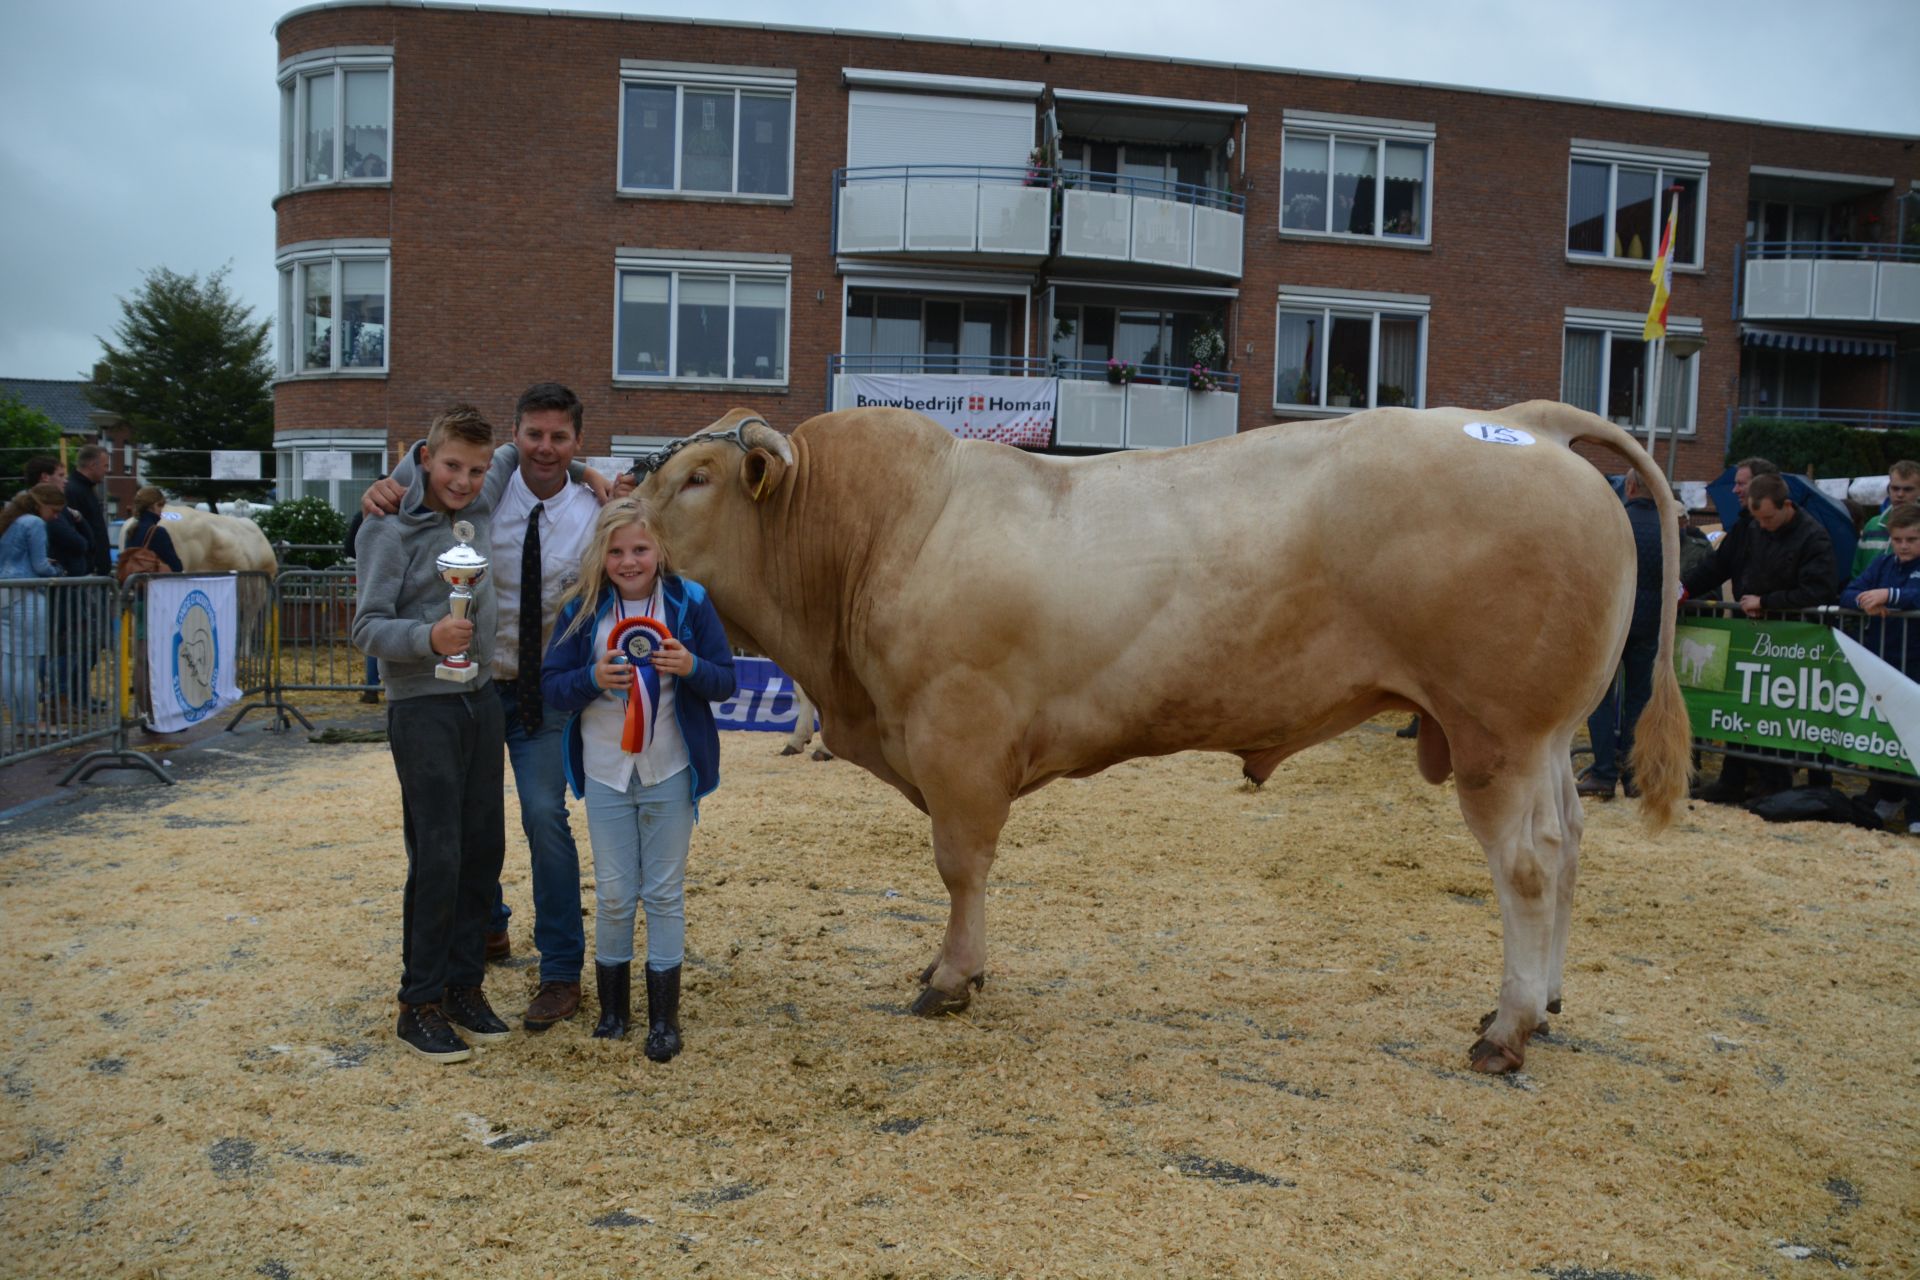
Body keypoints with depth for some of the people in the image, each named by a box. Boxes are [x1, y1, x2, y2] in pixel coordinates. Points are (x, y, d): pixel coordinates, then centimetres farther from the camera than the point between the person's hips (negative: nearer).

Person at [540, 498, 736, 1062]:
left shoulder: (688, 601, -5)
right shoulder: (583, 608, -2)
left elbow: (726, 681, -2)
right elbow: (551, 684, -2)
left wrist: (691, 667, -23)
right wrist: (592, 678, -22)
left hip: (670, 772, -1)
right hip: (605, 771, 1)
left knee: (665, 891, 7)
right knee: (614, 893, 9)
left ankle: (664, 1015, 19)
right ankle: (612, 1005, 28)